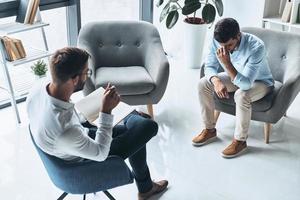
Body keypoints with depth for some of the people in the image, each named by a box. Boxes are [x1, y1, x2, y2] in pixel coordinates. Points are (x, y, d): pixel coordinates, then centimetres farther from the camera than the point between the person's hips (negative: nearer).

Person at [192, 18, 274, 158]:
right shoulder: (217, 41, -22)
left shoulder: (256, 47, -37)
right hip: (235, 77, 5)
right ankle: (210, 130, 0)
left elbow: (246, 83, -40)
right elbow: (209, 66, -10)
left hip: (260, 82, -5)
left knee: (241, 95, -37)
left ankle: (240, 141, -16)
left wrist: (227, 63, -50)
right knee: (203, 84, -14)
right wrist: (216, 81, -32)